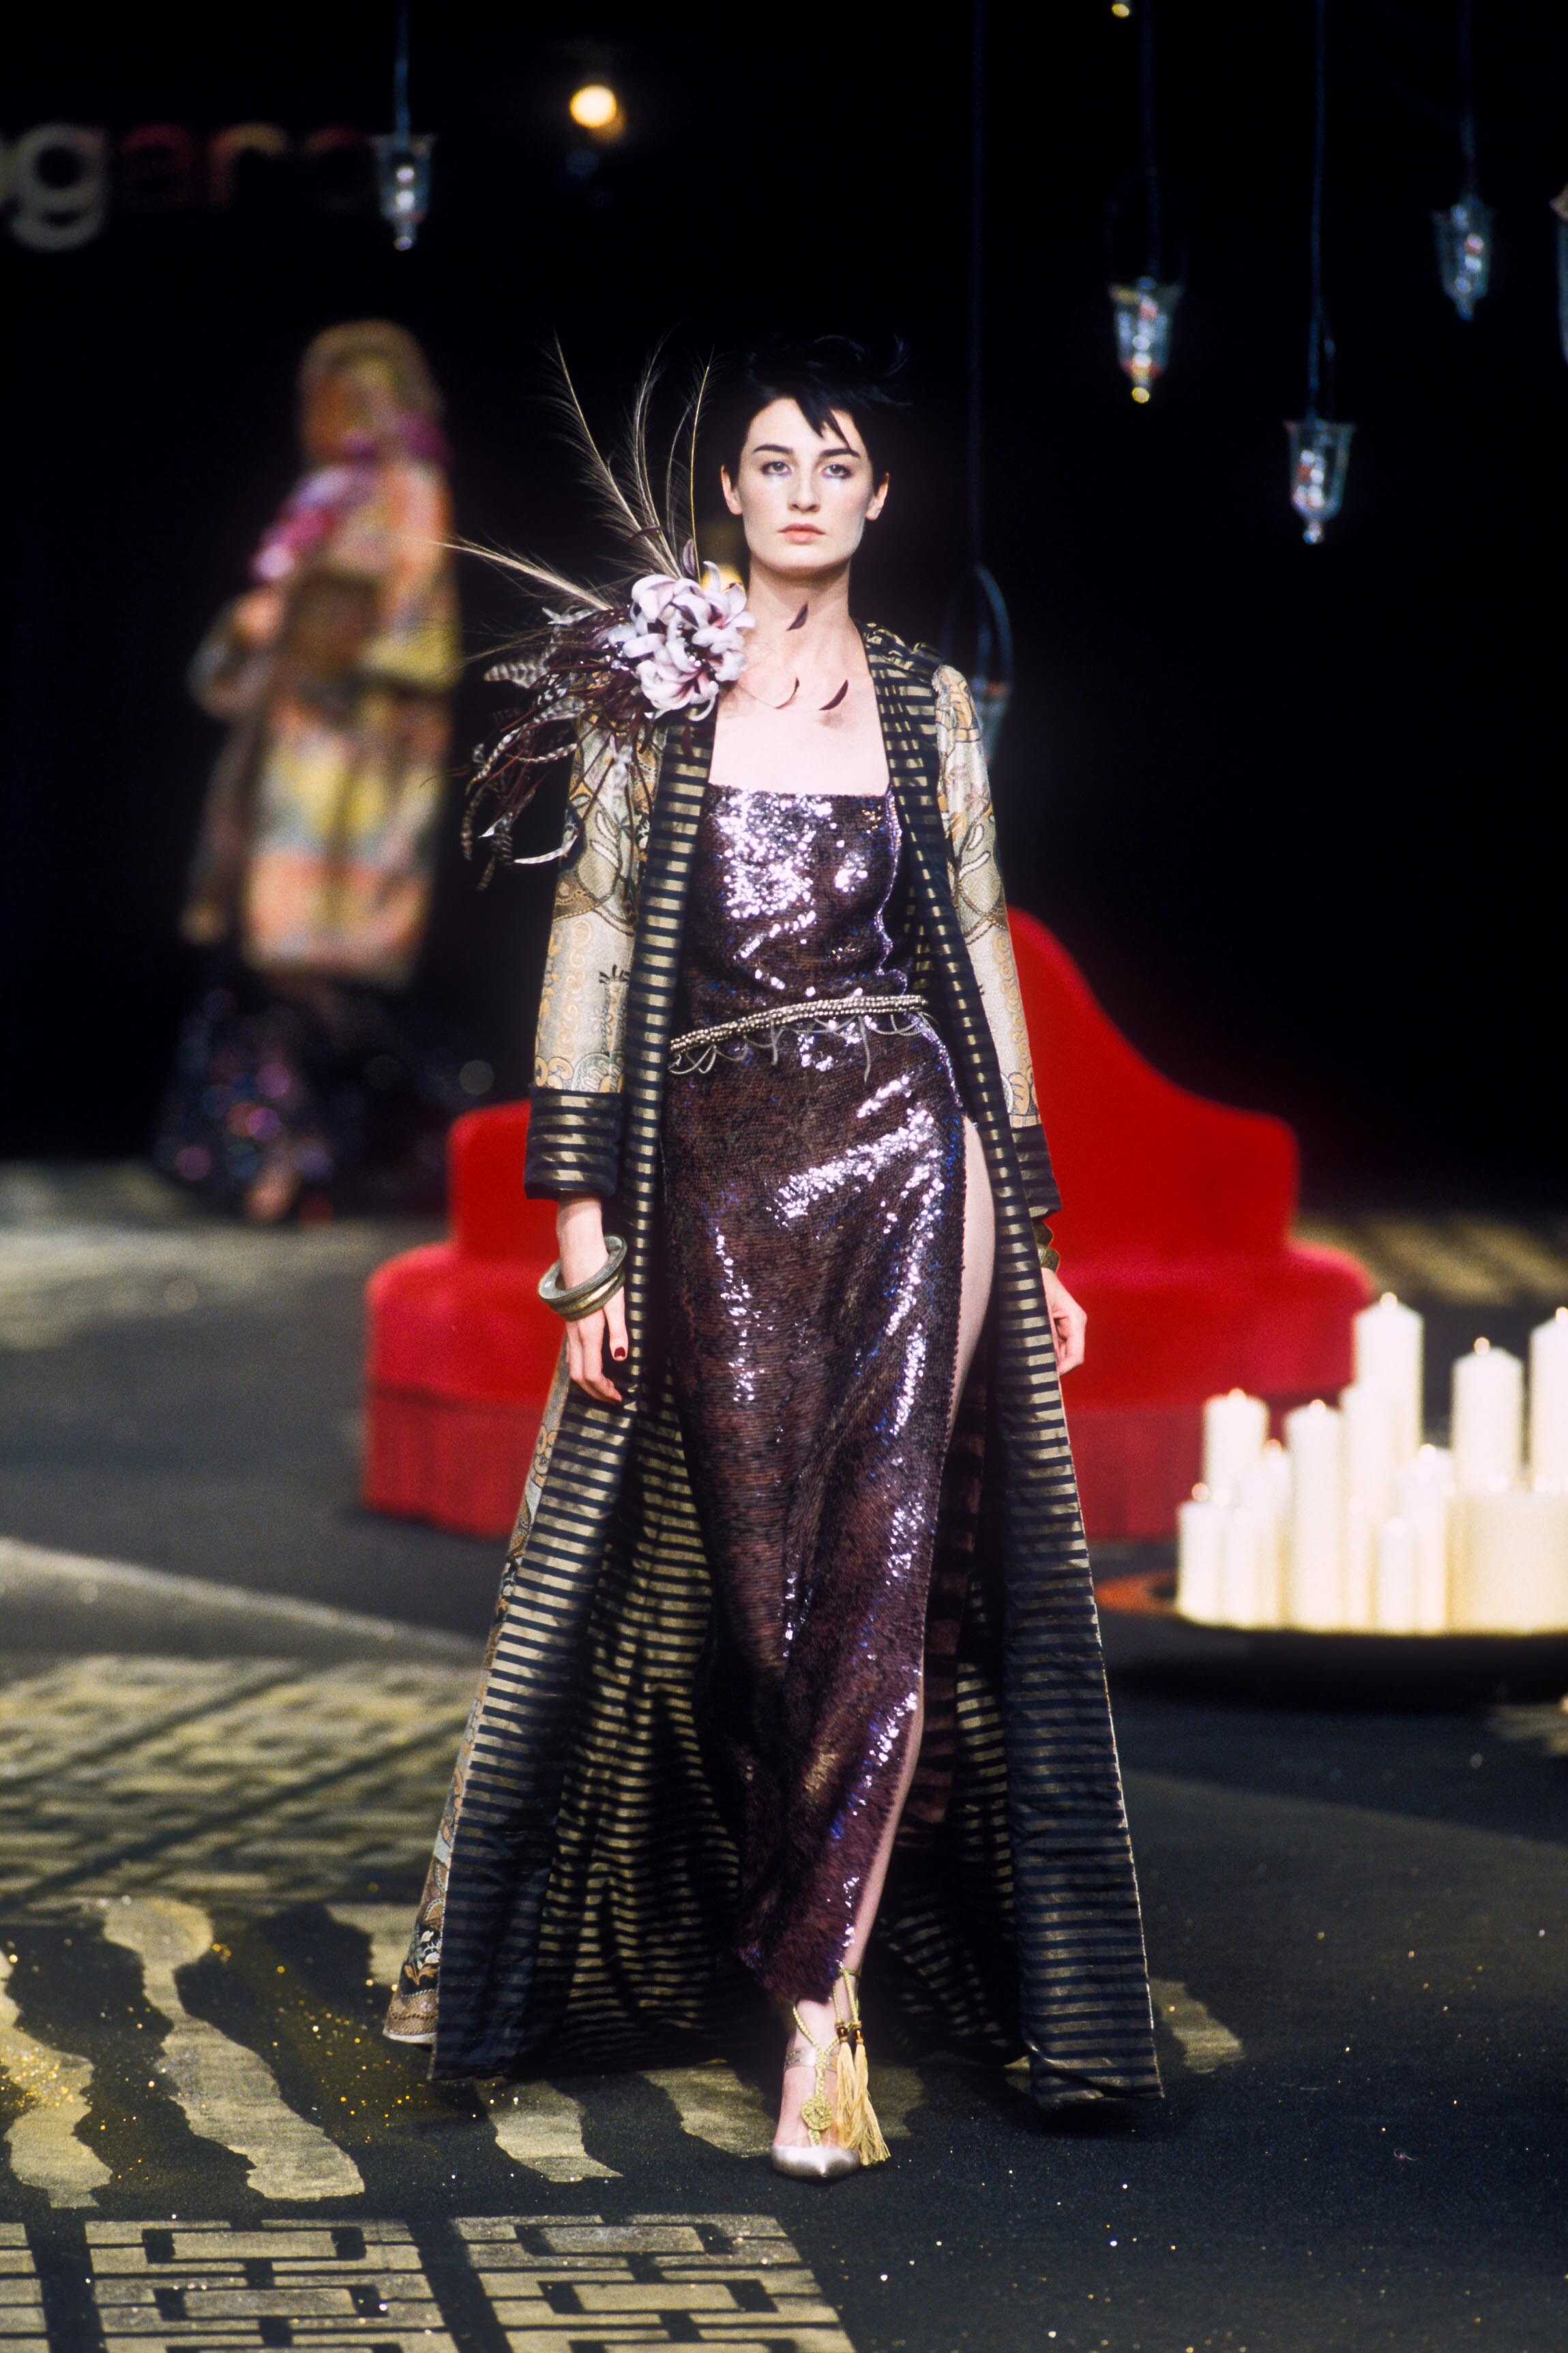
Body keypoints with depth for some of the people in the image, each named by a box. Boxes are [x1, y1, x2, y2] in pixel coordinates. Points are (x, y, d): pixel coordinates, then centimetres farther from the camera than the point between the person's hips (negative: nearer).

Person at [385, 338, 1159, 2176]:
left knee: (884, 1566, -10)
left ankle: (822, 2001, -8)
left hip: (909, 1148, 0)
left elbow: (981, 962, 14)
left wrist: (1031, 1234, 11)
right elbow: (592, 944, 2)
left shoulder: (927, 707, 11)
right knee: (758, 1589, -1)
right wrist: (583, 1231, -4)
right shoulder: (653, 692, 6)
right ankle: (832, 1935, 18)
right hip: (713, 1176, 0)